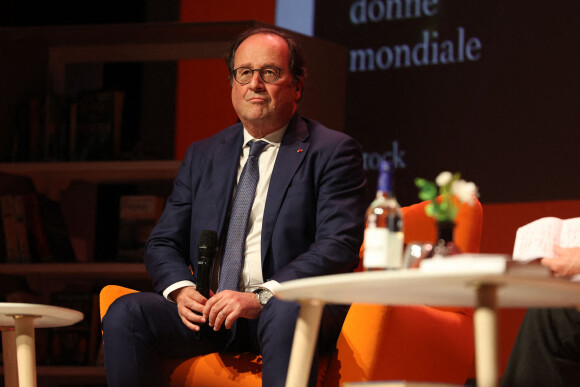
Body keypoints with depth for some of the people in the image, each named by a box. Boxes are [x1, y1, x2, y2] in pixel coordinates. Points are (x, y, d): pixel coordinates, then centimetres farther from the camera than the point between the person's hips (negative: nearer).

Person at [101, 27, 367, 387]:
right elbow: (163, 243, 18)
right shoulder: (202, 155, 20)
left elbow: (339, 246, -10)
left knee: (287, 315, -40)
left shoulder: (333, 151, 4)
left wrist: (261, 297, -22)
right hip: (209, 311, 5)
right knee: (125, 314, -22)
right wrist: (180, 288, -7)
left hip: (283, 306, -4)